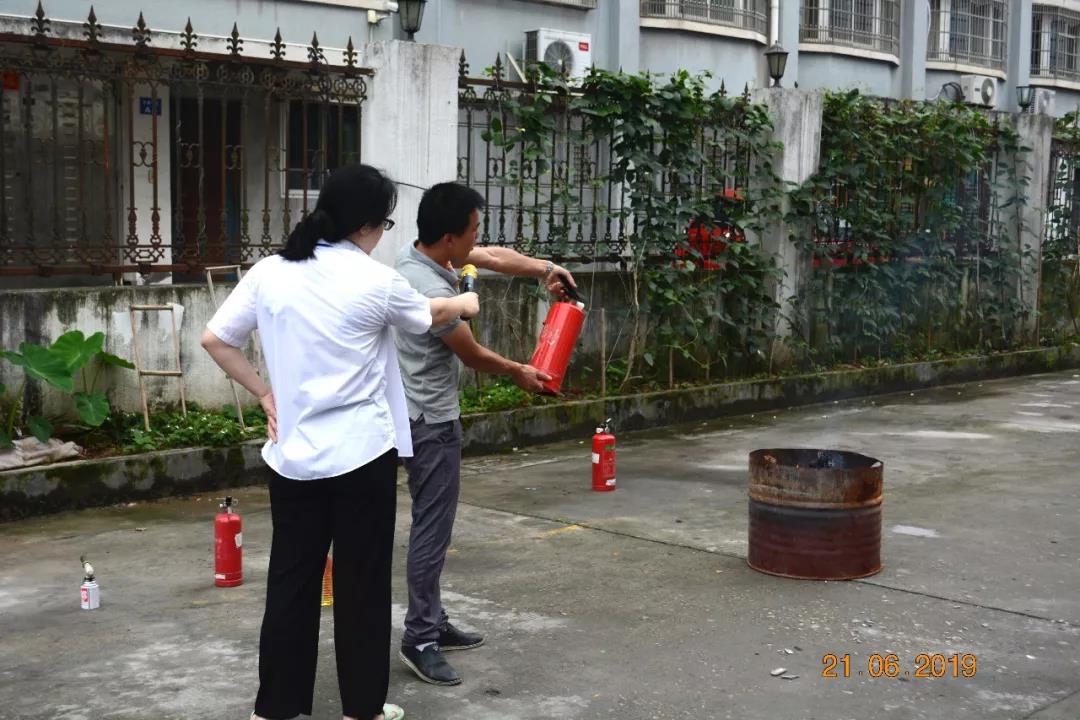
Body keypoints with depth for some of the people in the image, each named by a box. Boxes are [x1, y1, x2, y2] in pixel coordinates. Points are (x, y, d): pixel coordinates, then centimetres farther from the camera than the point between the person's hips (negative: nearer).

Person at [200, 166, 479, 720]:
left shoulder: (269, 272, 1)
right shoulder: (375, 281, -8)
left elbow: (215, 340, 6)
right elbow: (428, 316, 11)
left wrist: (264, 393, 12)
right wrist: (463, 305, 33)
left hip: (293, 455, 4)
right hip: (361, 454, -4)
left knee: (291, 581, 12)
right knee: (362, 583, 8)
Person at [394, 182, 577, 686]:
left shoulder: (418, 251, 0)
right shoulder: (431, 293, -27)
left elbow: (494, 258, 14)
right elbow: (473, 355, -11)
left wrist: (545, 268, 5)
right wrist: (519, 373, 7)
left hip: (427, 414, 10)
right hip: (431, 422, -10)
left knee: (433, 523, 16)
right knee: (432, 528, -5)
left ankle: (433, 623, 25)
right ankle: (419, 639, 1)